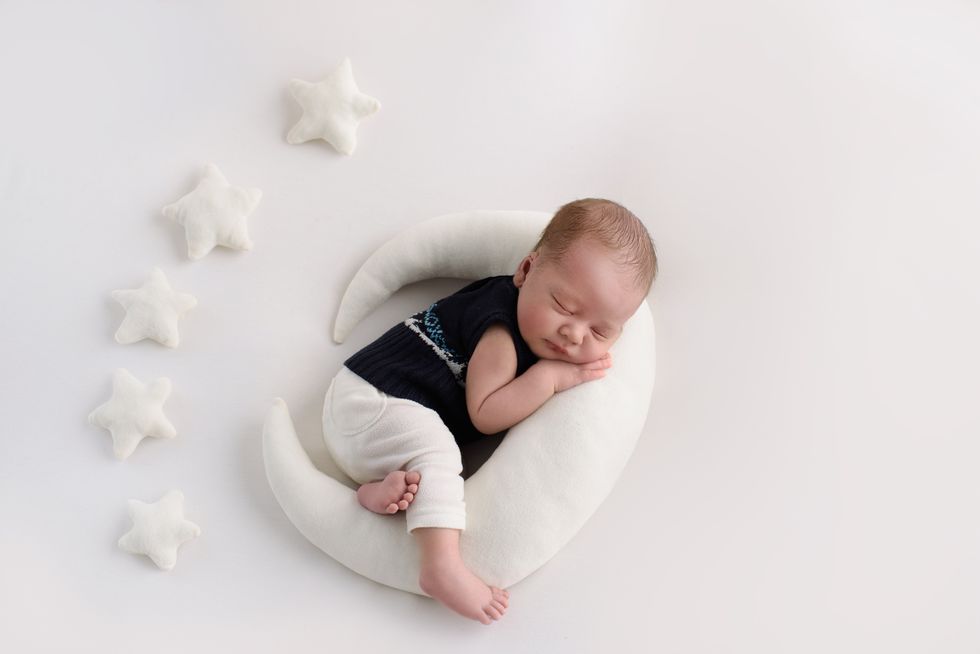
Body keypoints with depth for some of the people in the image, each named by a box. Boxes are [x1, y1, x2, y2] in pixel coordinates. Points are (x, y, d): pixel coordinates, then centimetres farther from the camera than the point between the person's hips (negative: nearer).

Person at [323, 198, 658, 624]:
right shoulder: (500, 336, -25)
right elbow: (484, 414, -24)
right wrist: (550, 376, -27)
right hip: (368, 398, -10)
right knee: (433, 446, -34)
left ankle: (385, 491, -16)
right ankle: (443, 564, -41)